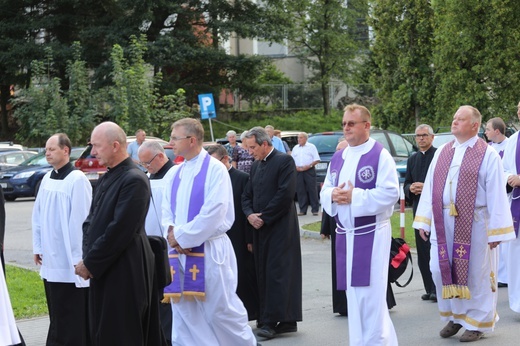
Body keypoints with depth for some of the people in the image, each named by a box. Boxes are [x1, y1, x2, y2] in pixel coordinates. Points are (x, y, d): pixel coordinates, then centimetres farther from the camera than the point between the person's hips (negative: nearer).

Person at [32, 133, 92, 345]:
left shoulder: (77, 179, -13)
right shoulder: (47, 179, 9)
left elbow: (81, 219, -16)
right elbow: (38, 215, 14)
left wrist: (78, 256, -16)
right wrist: (37, 246, 11)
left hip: (69, 260, -7)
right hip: (50, 259, 7)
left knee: (73, 316, -1)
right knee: (57, 314, 14)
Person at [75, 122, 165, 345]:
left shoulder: (134, 180, -17)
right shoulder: (106, 178, 12)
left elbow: (119, 230, -20)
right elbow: (91, 220, 15)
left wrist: (90, 263, -14)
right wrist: (87, 257, 0)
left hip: (125, 273, -9)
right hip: (103, 270, 9)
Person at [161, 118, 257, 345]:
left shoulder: (215, 169, -9)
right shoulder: (176, 173, 12)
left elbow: (213, 213, -17)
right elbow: (167, 210, 12)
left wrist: (181, 236, -12)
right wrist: (173, 233, -8)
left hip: (208, 251, -6)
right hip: (180, 251, 7)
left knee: (220, 310, -1)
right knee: (183, 313, 8)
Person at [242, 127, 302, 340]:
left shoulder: (284, 161, -8)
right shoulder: (256, 166, 16)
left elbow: (285, 194, -16)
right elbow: (247, 196, 17)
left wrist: (263, 218, -13)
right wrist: (250, 215, -3)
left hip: (280, 228, -8)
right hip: (260, 228, 8)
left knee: (277, 273, -8)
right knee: (264, 274, 7)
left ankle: (272, 321, -9)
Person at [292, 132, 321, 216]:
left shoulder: (311, 147, 5)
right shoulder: (295, 148, 17)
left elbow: (317, 160, 0)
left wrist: (309, 166, -14)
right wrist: (296, 167, -3)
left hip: (309, 170, -4)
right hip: (298, 171, 4)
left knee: (312, 190, -6)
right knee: (300, 191, 1)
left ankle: (315, 209, -3)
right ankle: (302, 210, 5)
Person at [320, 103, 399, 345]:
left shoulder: (380, 155, -7)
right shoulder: (338, 158, 14)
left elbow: (390, 193, -15)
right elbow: (324, 192, 16)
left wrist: (355, 196, -18)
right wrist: (333, 195, -7)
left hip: (372, 233, -6)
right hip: (345, 234, 7)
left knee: (371, 295, -7)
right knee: (353, 294, 10)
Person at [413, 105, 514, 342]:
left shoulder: (487, 155, -5)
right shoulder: (442, 152, 10)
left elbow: (496, 195, -8)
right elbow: (430, 187, 11)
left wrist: (495, 231, -11)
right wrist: (423, 221, 8)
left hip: (473, 225, -5)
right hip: (443, 223, 5)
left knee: (475, 273, 3)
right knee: (441, 270, 6)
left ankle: (477, 322, 18)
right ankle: (454, 316, 25)